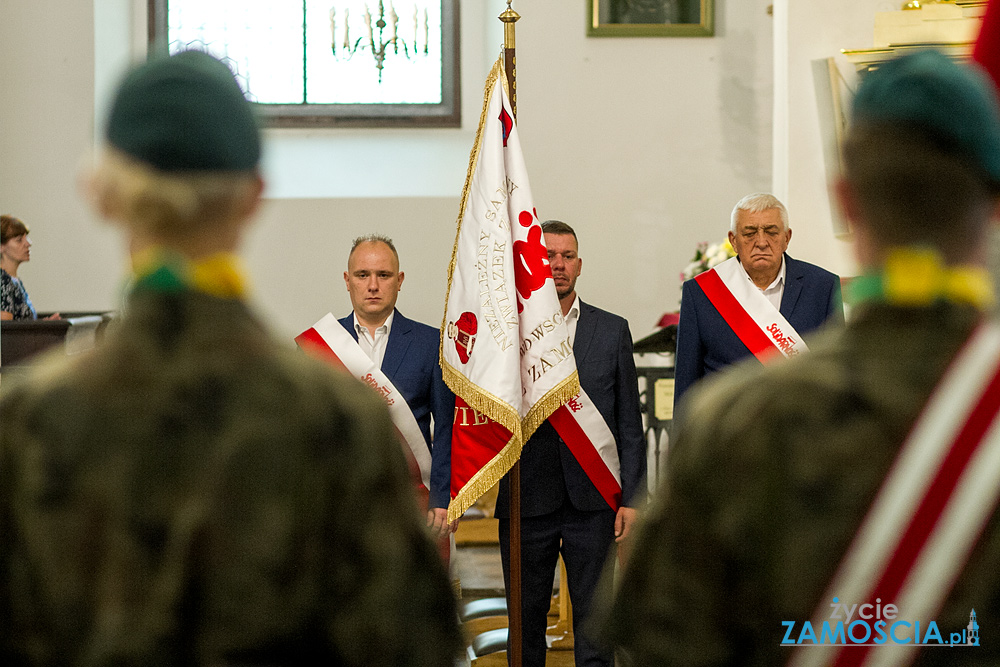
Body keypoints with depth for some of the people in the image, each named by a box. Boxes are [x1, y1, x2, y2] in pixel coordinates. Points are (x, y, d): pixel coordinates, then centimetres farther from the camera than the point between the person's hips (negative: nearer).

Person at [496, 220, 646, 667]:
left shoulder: (612, 331, 8)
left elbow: (629, 424, 7)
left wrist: (632, 498, 1)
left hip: (591, 502, 1)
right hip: (526, 502, 0)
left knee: (594, 621, 3)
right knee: (525, 621, 7)